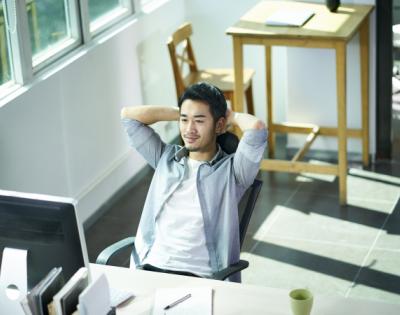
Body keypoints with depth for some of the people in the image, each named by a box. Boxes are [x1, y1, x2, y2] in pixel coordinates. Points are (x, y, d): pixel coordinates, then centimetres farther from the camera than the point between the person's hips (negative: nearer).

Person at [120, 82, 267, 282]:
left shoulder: (231, 170, 2)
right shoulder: (165, 158, 17)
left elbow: (256, 127, -16)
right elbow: (128, 115, 18)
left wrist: (231, 116, 6)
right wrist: (180, 113, 16)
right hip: (151, 267, 4)